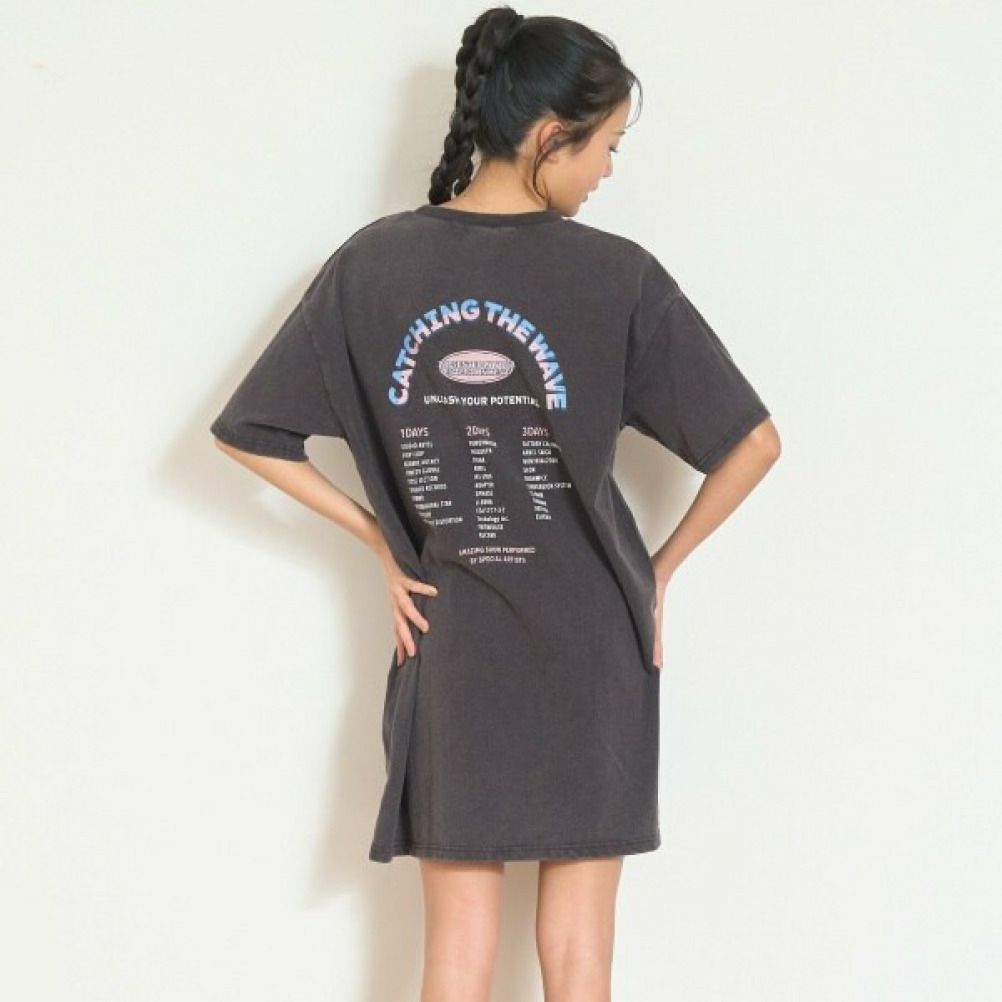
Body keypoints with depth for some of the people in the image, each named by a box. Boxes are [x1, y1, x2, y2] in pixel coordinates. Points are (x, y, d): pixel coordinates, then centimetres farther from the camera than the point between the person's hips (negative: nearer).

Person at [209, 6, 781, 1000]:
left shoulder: (374, 263, -5)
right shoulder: (618, 275, -13)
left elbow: (251, 434, -1)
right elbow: (753, 442, -11)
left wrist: (383, 544, 4)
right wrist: (660, 566, 3)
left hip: (449, 654, 2)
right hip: (590, 653, -2)